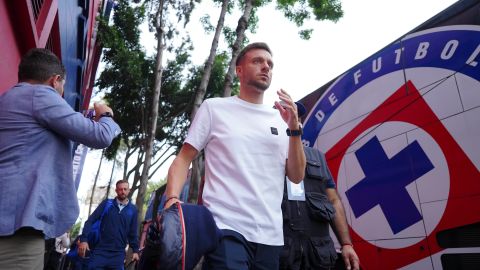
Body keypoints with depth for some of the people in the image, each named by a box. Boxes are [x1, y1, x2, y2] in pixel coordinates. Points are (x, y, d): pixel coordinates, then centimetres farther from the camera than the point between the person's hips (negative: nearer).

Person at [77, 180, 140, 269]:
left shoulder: (133, 210, 3)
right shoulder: (107, 203, 1)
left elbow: (133, 232, 9)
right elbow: (90, 221, -1)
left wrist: (135, 250, 6)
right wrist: (83, 239, -12)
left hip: (118, 253, 1)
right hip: (100, 250, -1)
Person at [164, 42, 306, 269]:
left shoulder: (280, 119, 11)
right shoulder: (214, 107, 4)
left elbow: (296, 176, 7)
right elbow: (183, 159, 1)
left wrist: (294, 129, -5)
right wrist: (172, 199, -17)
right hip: (225, 228, -4)